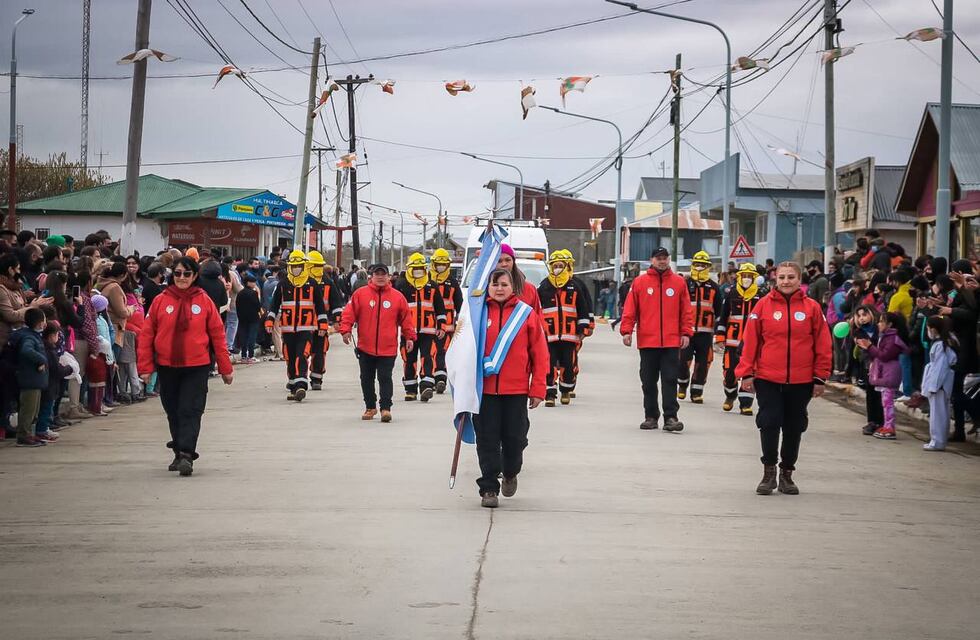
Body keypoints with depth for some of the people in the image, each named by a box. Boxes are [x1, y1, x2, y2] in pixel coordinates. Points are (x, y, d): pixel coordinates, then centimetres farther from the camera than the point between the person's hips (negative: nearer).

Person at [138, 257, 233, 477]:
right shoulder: (160, 301, 1)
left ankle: (186, 455, -13)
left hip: (197, 367, -2)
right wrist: (145, 367, -2)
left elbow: (217, 335, 2)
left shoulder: (204, 301, -1)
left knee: (190, 411, -9)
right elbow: (146, 335, 2)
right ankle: (180, 452, 27)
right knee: (173, 412, 13)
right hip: (167, 367, 2)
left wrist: (225, 368, 3)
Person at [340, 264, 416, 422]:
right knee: (367, 379, 12)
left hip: (388, 349, -2)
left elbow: (406, 318, 6)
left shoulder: (397, 297, 1)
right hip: (365, 348, 2)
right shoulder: (360, 294, 0)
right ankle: (370, 407, 25)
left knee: (385, 378, -5)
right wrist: (346, 330, -11)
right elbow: (349, 313, -1)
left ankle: (386, 408, -2)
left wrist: (410, 337, 5)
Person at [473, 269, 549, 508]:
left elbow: (540, 352, 1)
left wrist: (538, 388, -2)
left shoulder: (526, 313, 0)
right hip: (485, 388, 0)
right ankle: (489, 489, 8)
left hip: (516, 390, 0)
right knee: (487, 439, 1)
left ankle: (510, 473, 34)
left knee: (515, 437, 6)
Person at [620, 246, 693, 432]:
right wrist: (626, 331, -5)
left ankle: (671, 417, -2)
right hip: (647, 341, 1)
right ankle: (650, 416, 17)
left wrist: (686, 333, 1)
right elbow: (630, 309, 2)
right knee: (648, 381, 8)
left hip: (671, 342, -1)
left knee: (670, 380, -3)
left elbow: (686, 311, 6)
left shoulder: (679, 282, 5)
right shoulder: (640, 282, 2)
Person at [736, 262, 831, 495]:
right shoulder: (764, 305, -1)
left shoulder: (812, 308, 1)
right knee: (769, 423, -3)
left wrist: (820, 378, 1)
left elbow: (823, 345, 3)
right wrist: (747, 373, -2)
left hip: (801, 380, 1)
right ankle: (769, 471, 11)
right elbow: (750, 340, 0)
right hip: (768, 379, -1)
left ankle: (787, 473, 21)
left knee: (794, 427, 9)